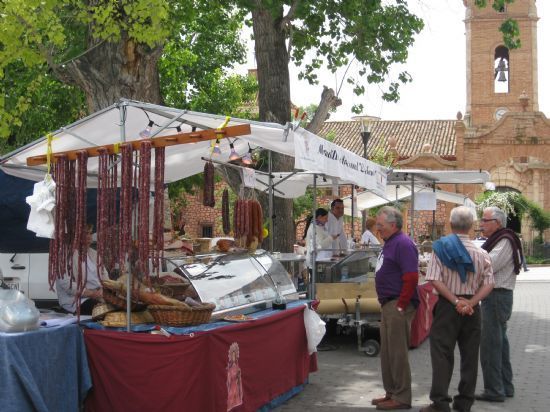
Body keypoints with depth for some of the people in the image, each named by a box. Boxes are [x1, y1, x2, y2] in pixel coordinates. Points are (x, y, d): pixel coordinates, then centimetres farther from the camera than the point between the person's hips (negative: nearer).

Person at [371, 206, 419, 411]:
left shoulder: (402, 244, -15)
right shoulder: (390, 243, 16)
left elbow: (411, 277, -22)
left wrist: (401, 306, -21)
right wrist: (386, 303, 18)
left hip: (398, 305, -10)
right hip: (388, 304, 10)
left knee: (397, 352, -4)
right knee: (387, 351, 16)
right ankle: (391, 392, 26)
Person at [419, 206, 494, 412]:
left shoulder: (441, 248, -5)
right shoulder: (481, 253, 1)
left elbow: (435, 280, -13)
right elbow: (489, 283, -6)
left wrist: (455, 300, -13)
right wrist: (470, 302, -11)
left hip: (447, 305, -2)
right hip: (472, 308, 3)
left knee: (442, 354, 1)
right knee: (469, 355, 10)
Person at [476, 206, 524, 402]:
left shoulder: (504, 241, -15)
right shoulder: (497, 240, 18)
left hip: (497, 296, -11)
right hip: (497, 296, 11)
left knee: (490, 344, -7)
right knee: (500, 342, 16)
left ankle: (494, 390, -1)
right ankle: (505, 386, 26)